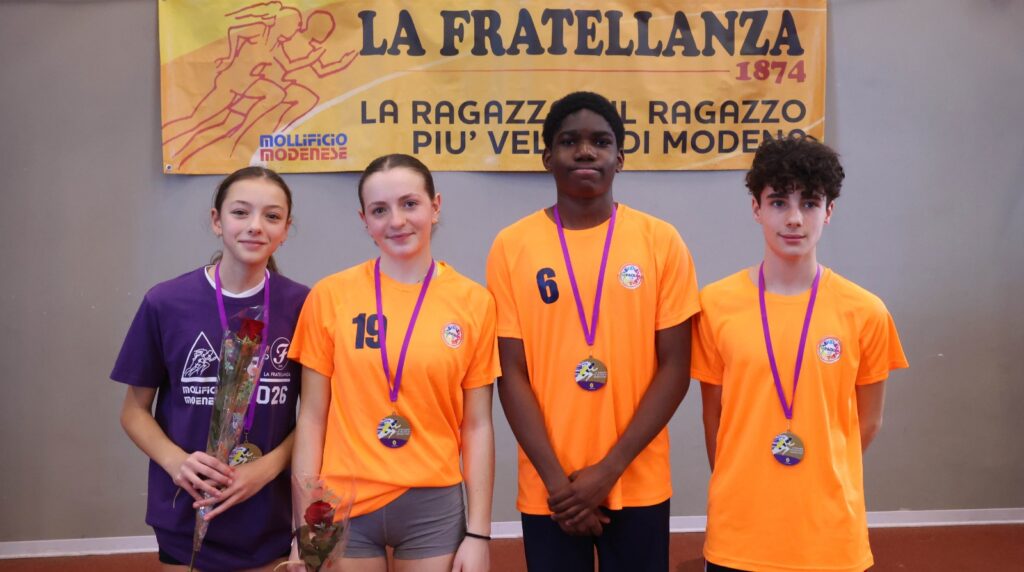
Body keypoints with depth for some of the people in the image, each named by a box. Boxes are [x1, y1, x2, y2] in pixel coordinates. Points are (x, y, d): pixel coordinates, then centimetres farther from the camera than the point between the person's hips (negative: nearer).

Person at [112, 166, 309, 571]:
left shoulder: (301, 306, -5)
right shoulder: (166, 303, -7)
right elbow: (135, 410, 2)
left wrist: (267, 467, -14)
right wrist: (176, 462, -16)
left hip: (270, 519, 1)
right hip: (186, 519, 0)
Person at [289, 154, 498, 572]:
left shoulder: (474, 302, -2)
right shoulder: (330, 296, -3)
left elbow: (477, 425, 1)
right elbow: (312, 417, 0)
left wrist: (478, 532, -2)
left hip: (433, 506, 0)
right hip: (345, 507, 0)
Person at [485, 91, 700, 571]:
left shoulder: (661, 242, -1)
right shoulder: (512, 247, -1)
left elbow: (674, 368, -3)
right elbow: (513, 374, -3)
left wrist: (608, 469, -10)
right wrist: (557, 479, -10)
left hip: (639, 484, 0)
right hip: (547, 490, 0)